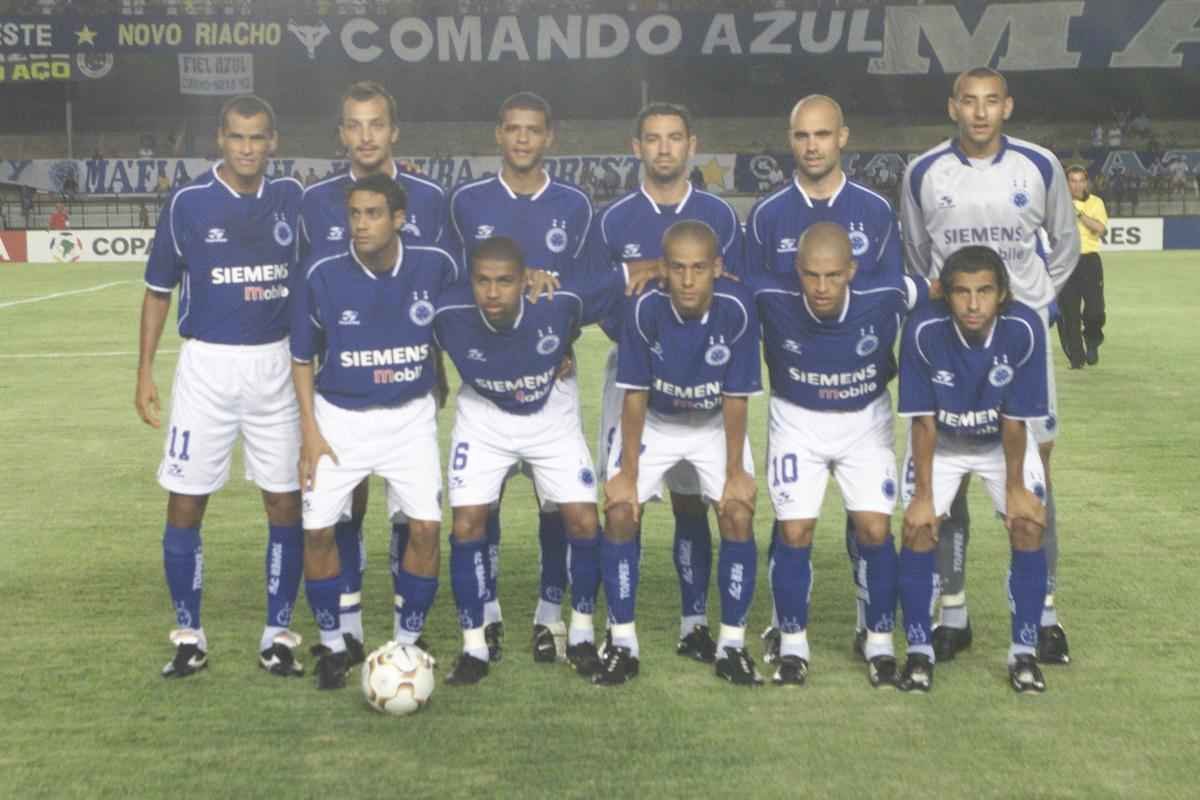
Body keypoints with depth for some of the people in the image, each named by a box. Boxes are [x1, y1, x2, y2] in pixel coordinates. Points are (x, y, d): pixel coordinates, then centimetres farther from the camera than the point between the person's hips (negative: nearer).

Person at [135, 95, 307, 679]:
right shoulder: (187, 203, -3)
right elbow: (158, 291, 4)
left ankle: (278, 633, 16)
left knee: (285, 501, 3)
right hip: (206, 365, -1)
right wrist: (145, 373, 1)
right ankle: (189, 636, 17)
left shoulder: (291, 198, 2)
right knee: (185, 504, 1)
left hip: (277, 365, 2)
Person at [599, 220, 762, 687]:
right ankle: (622, 644, 2)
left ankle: (733, 644, 2)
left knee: (738, 516, -14)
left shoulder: (737, 310, -28)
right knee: (620, 513, -13)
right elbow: (635, 394, -17)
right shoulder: (644, 310, -28)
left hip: (716, 425, 0)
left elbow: (736, 397, -18)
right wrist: (628, 471, -14)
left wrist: (735, 470, -14)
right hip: (653, 423, 0)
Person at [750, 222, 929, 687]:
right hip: (797, 421, 0)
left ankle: (880, 642, 12)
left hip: (866, 421, 1)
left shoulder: (886, 296, -25)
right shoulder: (769, 297, -26)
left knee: (874, 529, -7)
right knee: (794, 531, -7)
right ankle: (793, 645, 12)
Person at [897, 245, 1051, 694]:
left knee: (1029, 527, -11)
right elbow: (923, 420, -21)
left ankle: (1024, 652, 4)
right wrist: (923, 494, -17)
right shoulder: (923, 331, -32)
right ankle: (919, 650, 3)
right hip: (941, 443, 0)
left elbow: (1015, 420, -20)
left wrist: (1014, 486, -12)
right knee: (919, 530, -12)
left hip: (1004, 442, 1)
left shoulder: (1024, 329, -31)